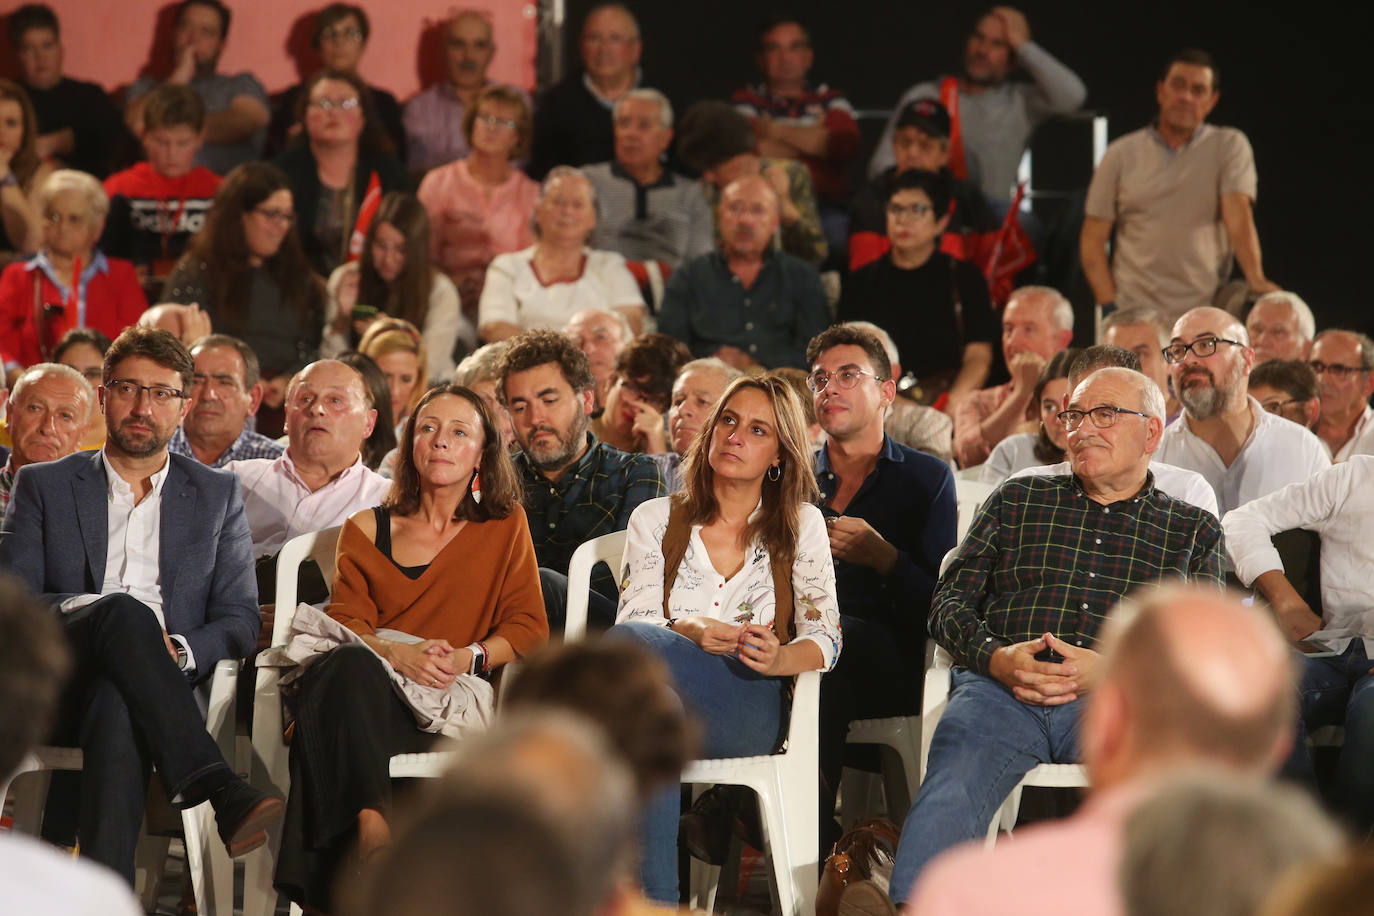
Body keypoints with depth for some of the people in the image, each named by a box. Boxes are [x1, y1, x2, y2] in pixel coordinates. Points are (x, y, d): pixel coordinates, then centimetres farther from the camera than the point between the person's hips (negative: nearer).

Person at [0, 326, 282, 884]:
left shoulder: (217, 496, 22)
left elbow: (240, 622, 13)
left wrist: (179, 650, -10)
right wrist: (79, 608, -15)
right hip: (55, 687, 0)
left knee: (119, 708, -41)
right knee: (125, 610, -37)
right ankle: (220, 793, -52)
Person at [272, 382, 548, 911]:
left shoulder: (505, 527, 21)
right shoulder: (366, 530, 24)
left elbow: (528, 629, 11)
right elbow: (346, 621, 9)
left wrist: (468, 657, -10)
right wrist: (395, 653, -14)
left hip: (453, 699, -2)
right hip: (371, 684, 2)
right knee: (349, 665, -38)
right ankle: (375, 824, -53)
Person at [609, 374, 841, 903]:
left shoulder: (801, 526, 17)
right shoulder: (656, 519, 19)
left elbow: (824, 639, 7)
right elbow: (635, 617, 5)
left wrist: (778, 659, -17)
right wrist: (690, 634, -17)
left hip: (750, 709, -2)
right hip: (658, 698, 2)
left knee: (629, 643, -34)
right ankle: (655, 899, -42)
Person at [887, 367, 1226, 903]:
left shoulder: (1192, 531, 23)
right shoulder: (1017, 501, 28)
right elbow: (949, 601, 19)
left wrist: (1110, 671, -8)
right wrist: (995, 657, -4)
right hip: (1000, 689, 1)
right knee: (947, 798, -32)